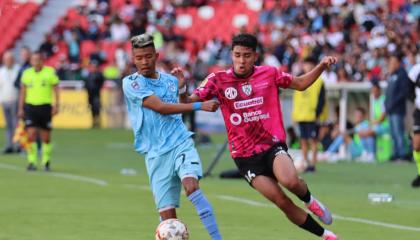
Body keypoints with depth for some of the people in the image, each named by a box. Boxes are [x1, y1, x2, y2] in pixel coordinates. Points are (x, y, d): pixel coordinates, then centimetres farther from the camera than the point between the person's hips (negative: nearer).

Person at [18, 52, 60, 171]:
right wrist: (20, 108, 9)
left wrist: (56, 105, -8)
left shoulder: (50, 72, -1)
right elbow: (23, 91, 13)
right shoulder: (26, 73, 7)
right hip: (30, 106, 1)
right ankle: (32, 162, -6)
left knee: (46, 137, 5)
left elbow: (56, 89, 1)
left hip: (45, 106, -1)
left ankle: (46, 161, 19)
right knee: (31, 135, -10)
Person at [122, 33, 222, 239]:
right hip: (156, 154, -1)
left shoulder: (171, 81, 12)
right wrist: (199, 106, -16)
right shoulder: (131, 83, -2)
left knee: (191, 186, -27)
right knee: (166, 214, -7)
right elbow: (160, 107, -13)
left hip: (181, 144, 1)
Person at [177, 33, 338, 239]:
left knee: (290, 181, -32)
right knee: (283, 203, -10)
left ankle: (309, 200, 4)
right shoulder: (218, 80, -4)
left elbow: (300, 84, 15)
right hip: (245, 157, 0)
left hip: (273, 144, 0)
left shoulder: (269, 74, 1)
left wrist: (322, 66, 1)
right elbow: (189, 103, -8)